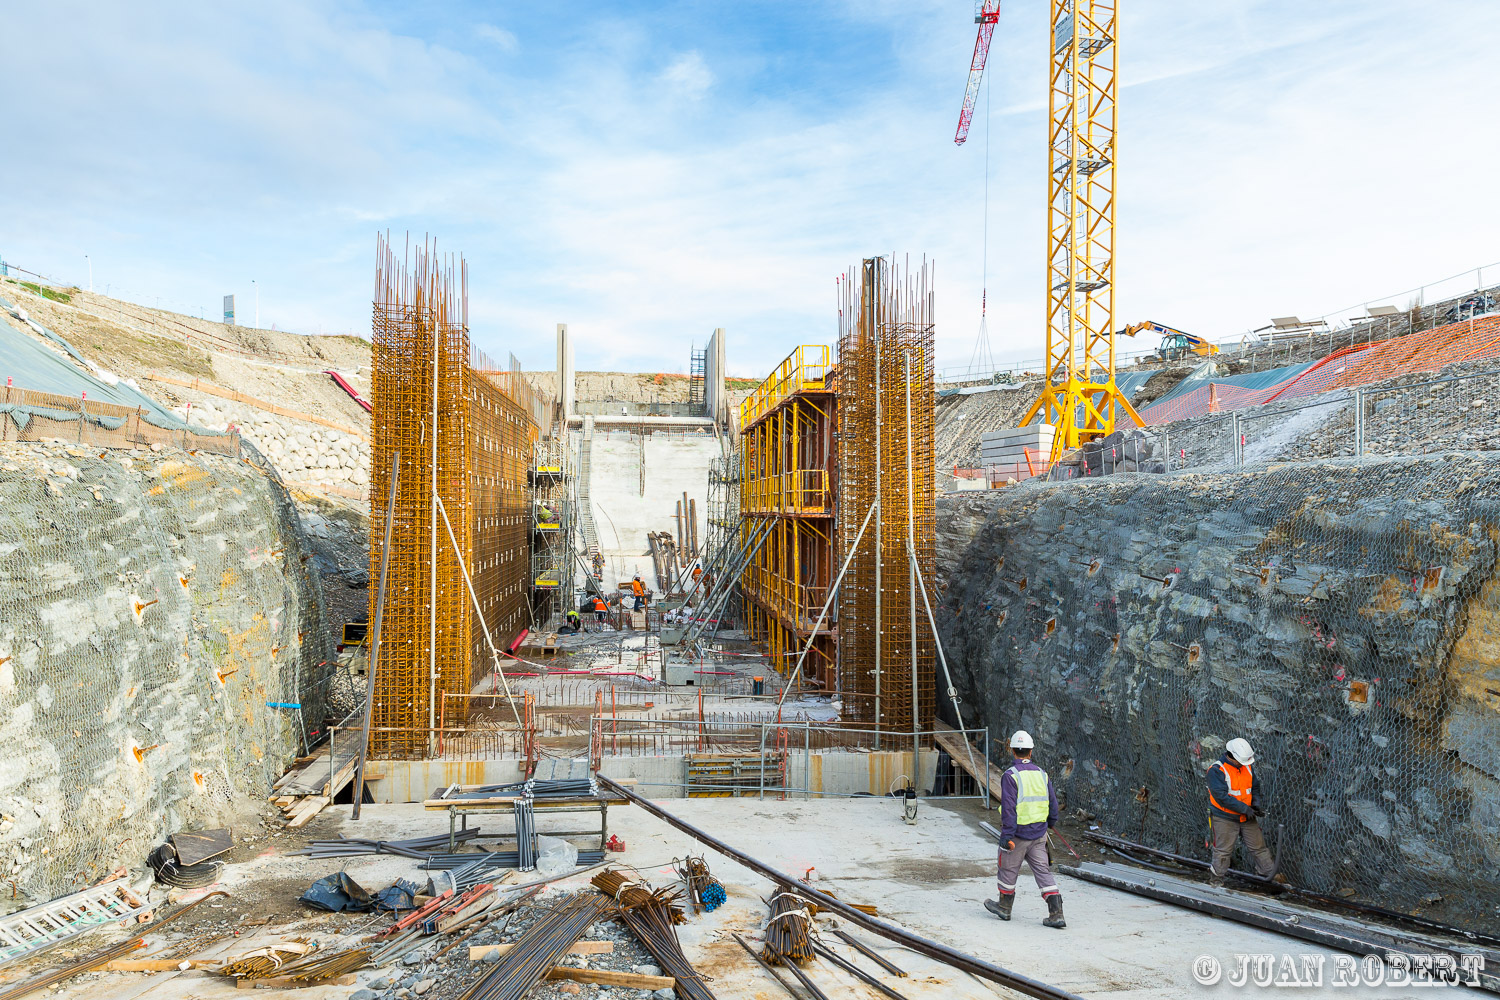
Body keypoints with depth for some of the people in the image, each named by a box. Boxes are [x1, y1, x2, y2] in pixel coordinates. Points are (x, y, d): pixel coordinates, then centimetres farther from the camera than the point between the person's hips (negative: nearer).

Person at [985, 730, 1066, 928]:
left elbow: (1009, 809, -19)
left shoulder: (1010, 775, -15)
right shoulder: (1042, 774, 3)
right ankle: (1056, 913, 1)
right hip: (1039, 834, 5)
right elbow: (1052, 803, 12)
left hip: (1018, 833, -5)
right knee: (1042, 870, 8)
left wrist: (1006, 836, -17)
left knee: (1009, 868, 12)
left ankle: (1005, 906, 28)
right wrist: (1050, 823, 30)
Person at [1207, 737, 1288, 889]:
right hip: (1225, 818, -5)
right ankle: (1216, 876, 19)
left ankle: (1270, 872, 27)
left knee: (1258, 846, 13)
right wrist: (1244, 808, -22)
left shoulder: (1246, 767, 2)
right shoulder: (1216, 770, -20)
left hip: (1247, 817, 6)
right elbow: (1222, 796, -24)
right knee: (1223, 850, 4)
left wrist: (1256, 803, -1)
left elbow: (1255, 786, 16)